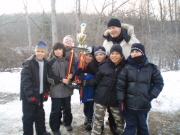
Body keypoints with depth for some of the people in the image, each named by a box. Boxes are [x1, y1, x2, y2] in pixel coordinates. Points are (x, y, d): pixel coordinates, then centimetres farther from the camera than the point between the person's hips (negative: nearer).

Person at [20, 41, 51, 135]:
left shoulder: (45, 63, 5)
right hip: (29, 95, -6)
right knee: (28, 115, 3)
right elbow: (25, 80, -17)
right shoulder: (29, 63, -14)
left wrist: (46, 91, 7)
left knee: (40, 114, 17)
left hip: (40, 94, 6)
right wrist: (30, 95, -20)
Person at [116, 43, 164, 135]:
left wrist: (152, 95, -3)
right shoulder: (127, 67, 0)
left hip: (144, 105, 1)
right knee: (130, 128, 7)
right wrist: (121, 102, -6)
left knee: (143, 127, 15)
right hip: (129, 105, -1)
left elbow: (159, 82, 9)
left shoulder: (151, 68, 2)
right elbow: (120, 85, -2)